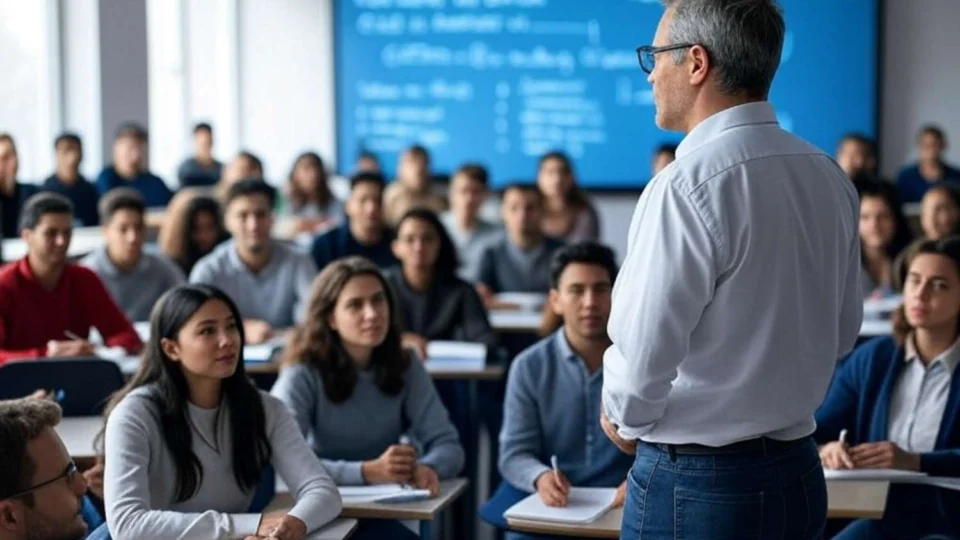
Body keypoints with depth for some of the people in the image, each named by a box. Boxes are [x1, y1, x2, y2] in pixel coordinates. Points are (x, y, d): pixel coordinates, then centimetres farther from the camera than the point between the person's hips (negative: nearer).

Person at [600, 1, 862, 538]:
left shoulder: (687, 186, -20)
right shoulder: (829, 177, 2)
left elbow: (643, 350, -18)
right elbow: (844, 331, 11)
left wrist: (627, 420, 1)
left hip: (696, 483, -7)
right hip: (800, 474, 7)